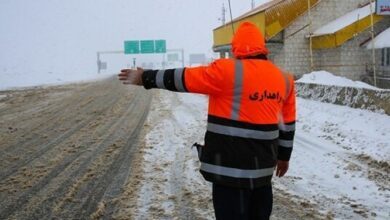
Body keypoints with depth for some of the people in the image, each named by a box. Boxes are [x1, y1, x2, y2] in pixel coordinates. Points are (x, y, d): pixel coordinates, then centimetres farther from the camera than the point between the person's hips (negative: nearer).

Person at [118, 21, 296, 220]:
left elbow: (182, 79, -6)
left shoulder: (227, 71, -12)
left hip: (231, 167, -7)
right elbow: (287, 124, 15)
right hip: (263, 166, 7)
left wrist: (145, 78, 7)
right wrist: (283, 156, 27)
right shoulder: (283, 79, 8)